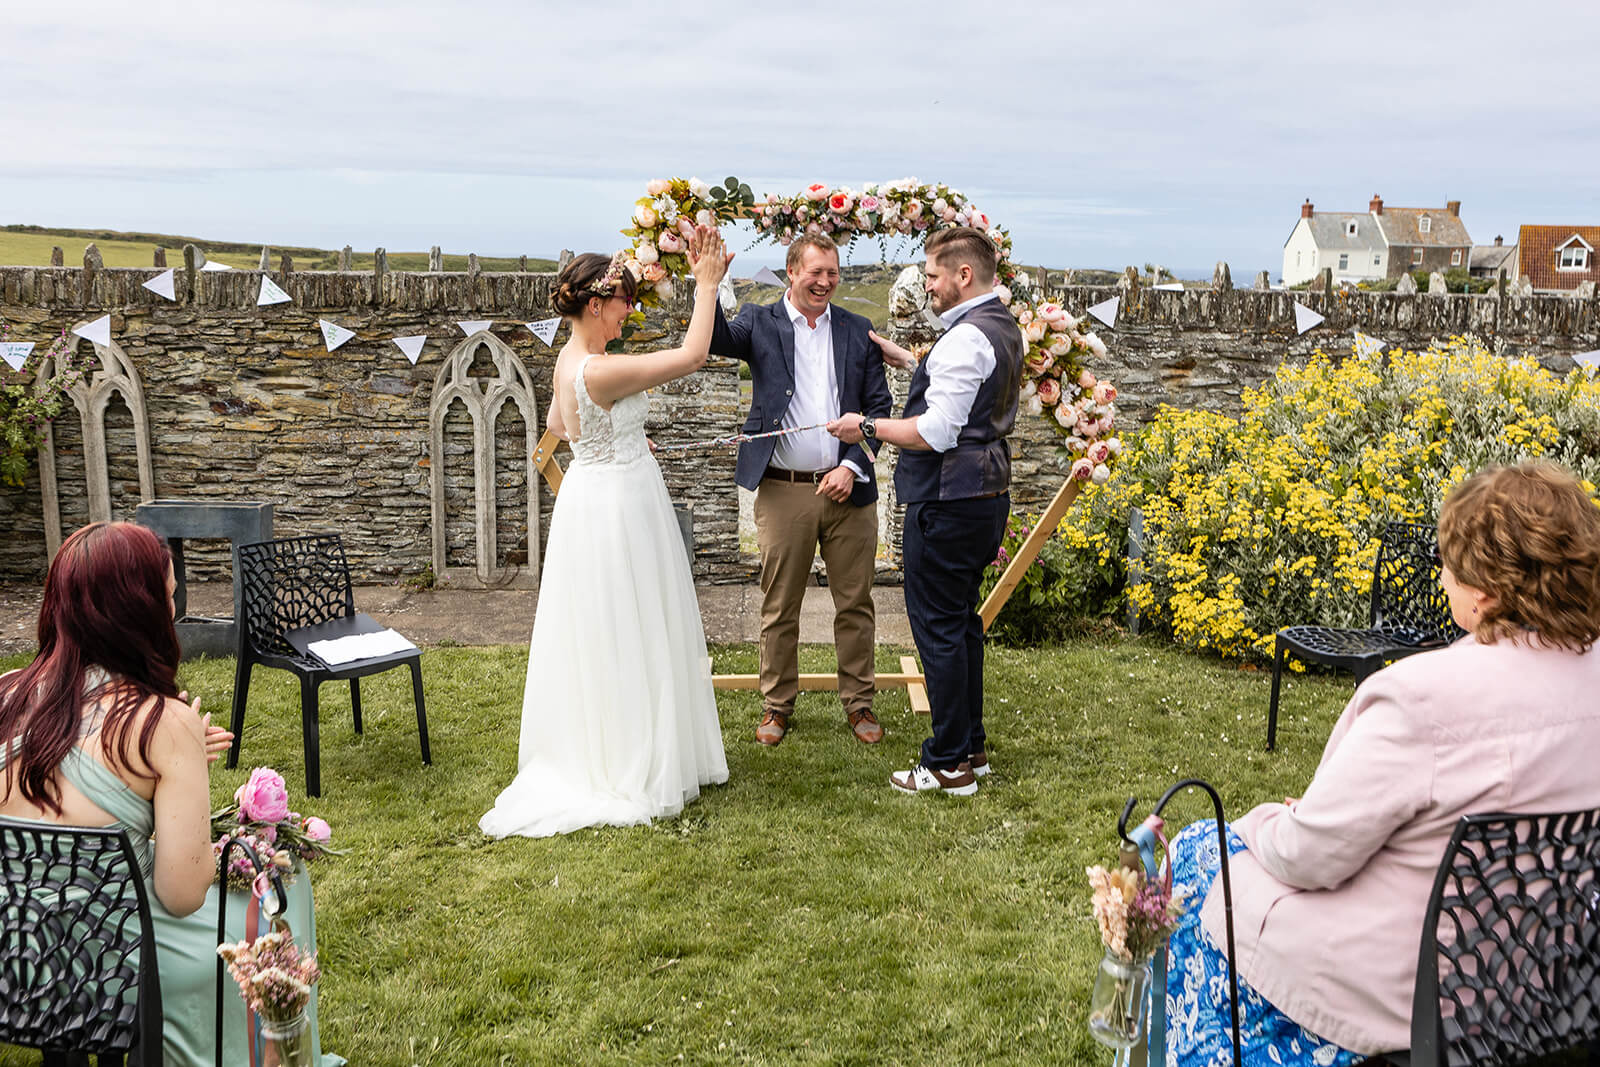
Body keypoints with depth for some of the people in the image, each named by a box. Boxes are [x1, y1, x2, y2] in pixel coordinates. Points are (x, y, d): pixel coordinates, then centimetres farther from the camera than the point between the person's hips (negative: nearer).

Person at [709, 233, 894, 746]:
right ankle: (777, 704, 22)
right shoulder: (760, 323, 3)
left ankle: (859, 703, 22)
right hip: (783, 492, -1)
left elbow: (879, 406, 6)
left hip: (847, 489, 2)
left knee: (854, 604, 9)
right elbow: (716, 339, -16)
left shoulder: (858, 331, 7)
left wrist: (851, 466, -5)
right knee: (779, 607, 8)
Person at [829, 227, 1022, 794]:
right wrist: (904, 358, 26)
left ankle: (949, 764, 5)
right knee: (962, 622, 17)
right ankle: (971, 747, 26)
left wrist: (868, 427, -11)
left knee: (938, 628, -2)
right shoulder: (1004, 328, 13)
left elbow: (937, 432, -22)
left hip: (947, 503, -10)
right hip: (987, 493, 10)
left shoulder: (966, 338, -18)